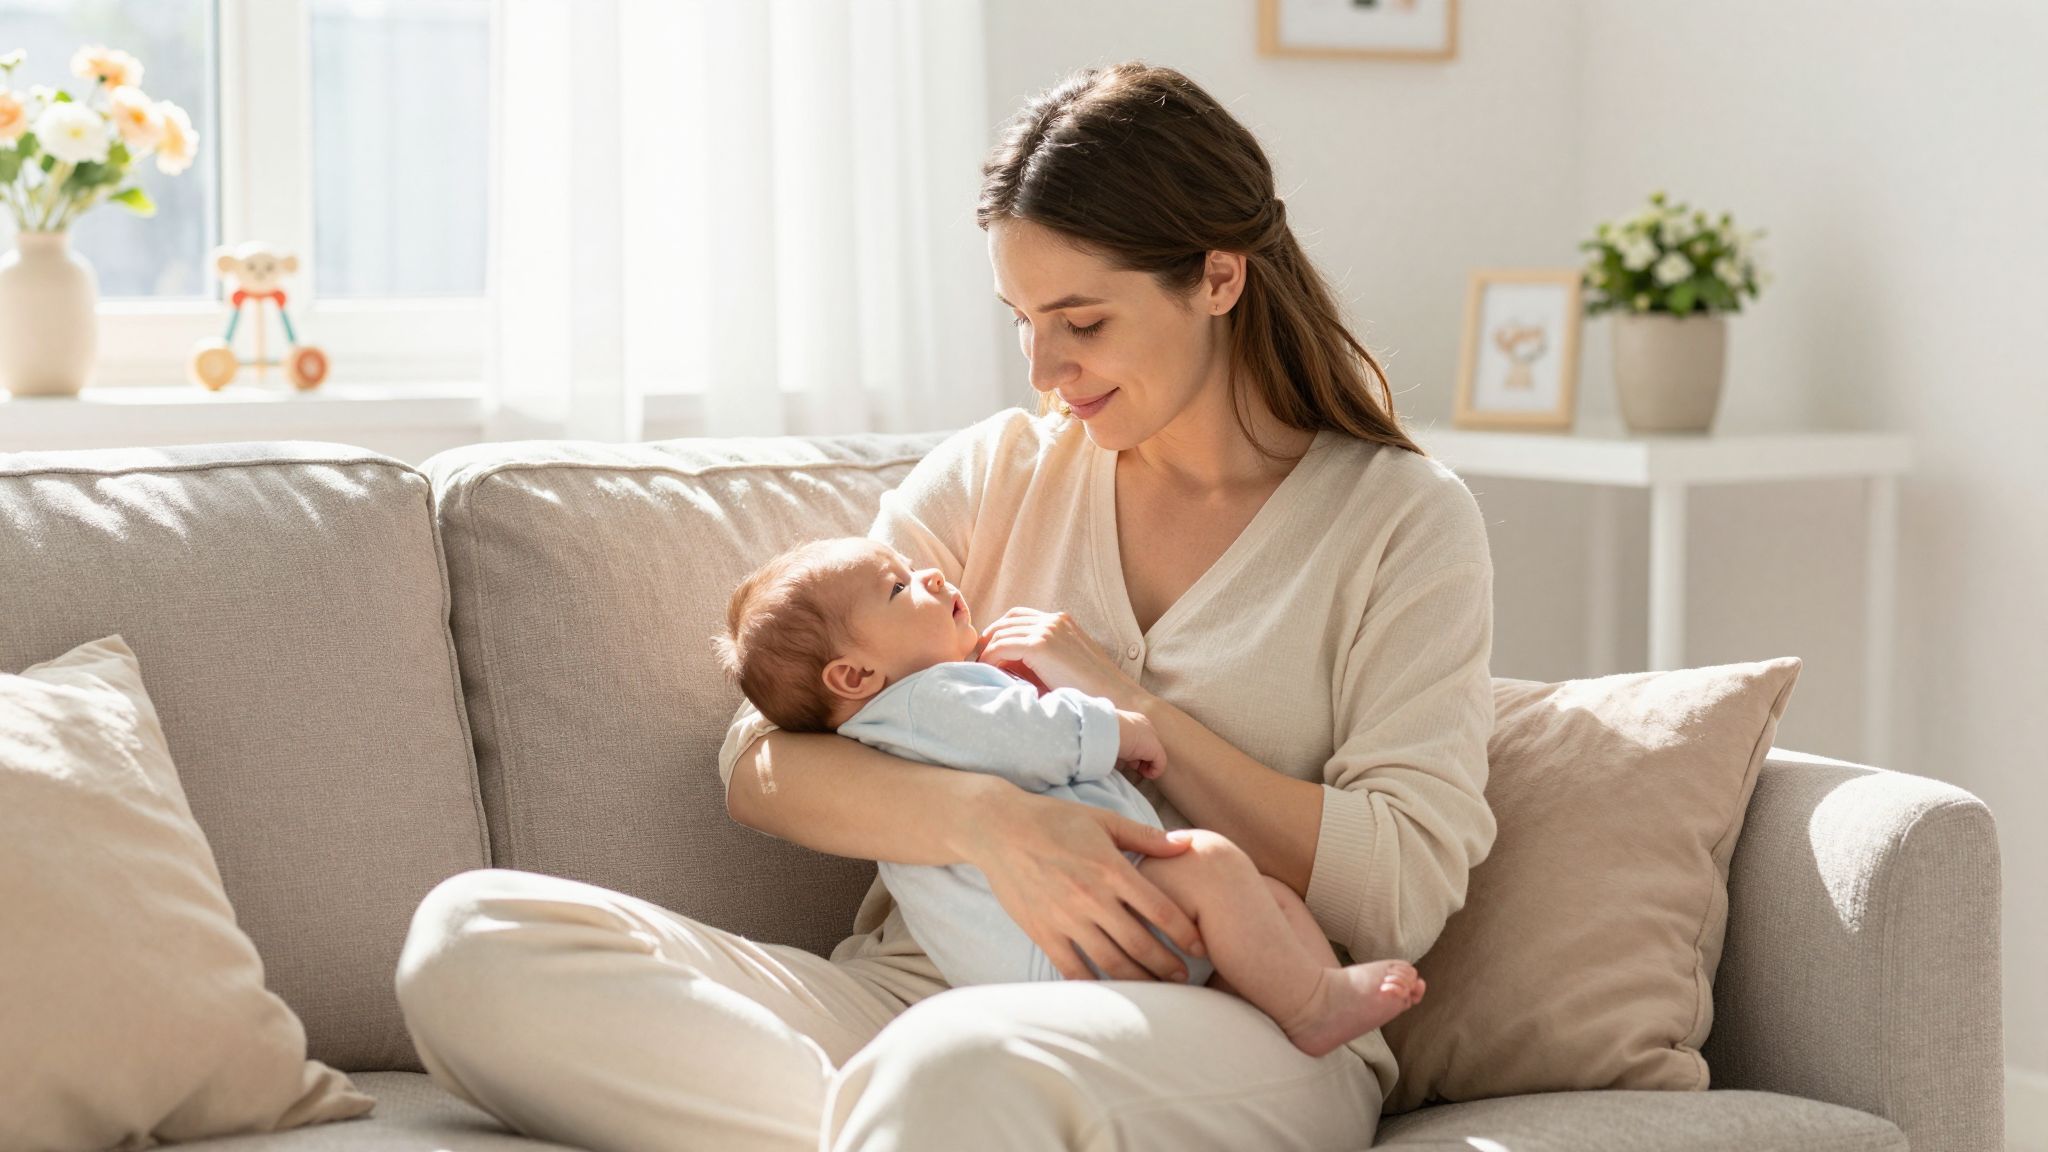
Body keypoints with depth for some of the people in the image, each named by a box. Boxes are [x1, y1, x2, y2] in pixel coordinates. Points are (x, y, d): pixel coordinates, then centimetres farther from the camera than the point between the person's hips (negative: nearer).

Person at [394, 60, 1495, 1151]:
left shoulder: (1403, 519, 7)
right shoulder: (991, 475, 15)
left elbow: (1402, 892, -3)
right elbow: (761, 762, 5)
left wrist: (1129, 706, -6)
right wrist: (985, 814, -16)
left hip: (1234, 1027, -6)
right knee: (467, 943, -22)